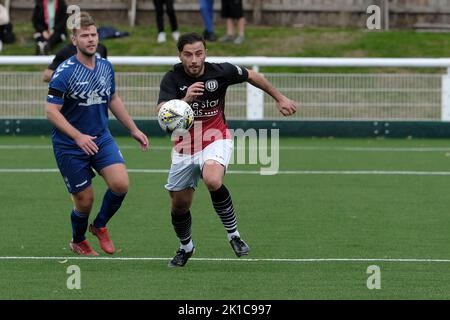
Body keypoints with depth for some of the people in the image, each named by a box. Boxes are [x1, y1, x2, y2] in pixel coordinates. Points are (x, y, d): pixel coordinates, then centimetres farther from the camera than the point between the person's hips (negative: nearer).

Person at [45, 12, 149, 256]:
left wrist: (133, 129, 19)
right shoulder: (64, 72, -17)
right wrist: (78, 136, -29)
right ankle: (78, 242, 33)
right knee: (85, 200, 1)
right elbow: (51, 111, -19)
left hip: (101, 138, 5)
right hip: (69, 145, -5)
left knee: (120, 184, -17)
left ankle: (100, 226, 12)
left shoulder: (106, 67, 3)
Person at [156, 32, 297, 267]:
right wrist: (185, 100, -48)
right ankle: (185, 247, 38)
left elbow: (252, 76, 6)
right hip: (184, 146, 2)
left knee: (213, 181, -33)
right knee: (179, 204, 8)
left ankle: (233, 234, -14)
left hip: (215, 140, -2)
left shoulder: (221, 72, -13)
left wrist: (279, 98, 16)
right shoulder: (173, 78, -15)